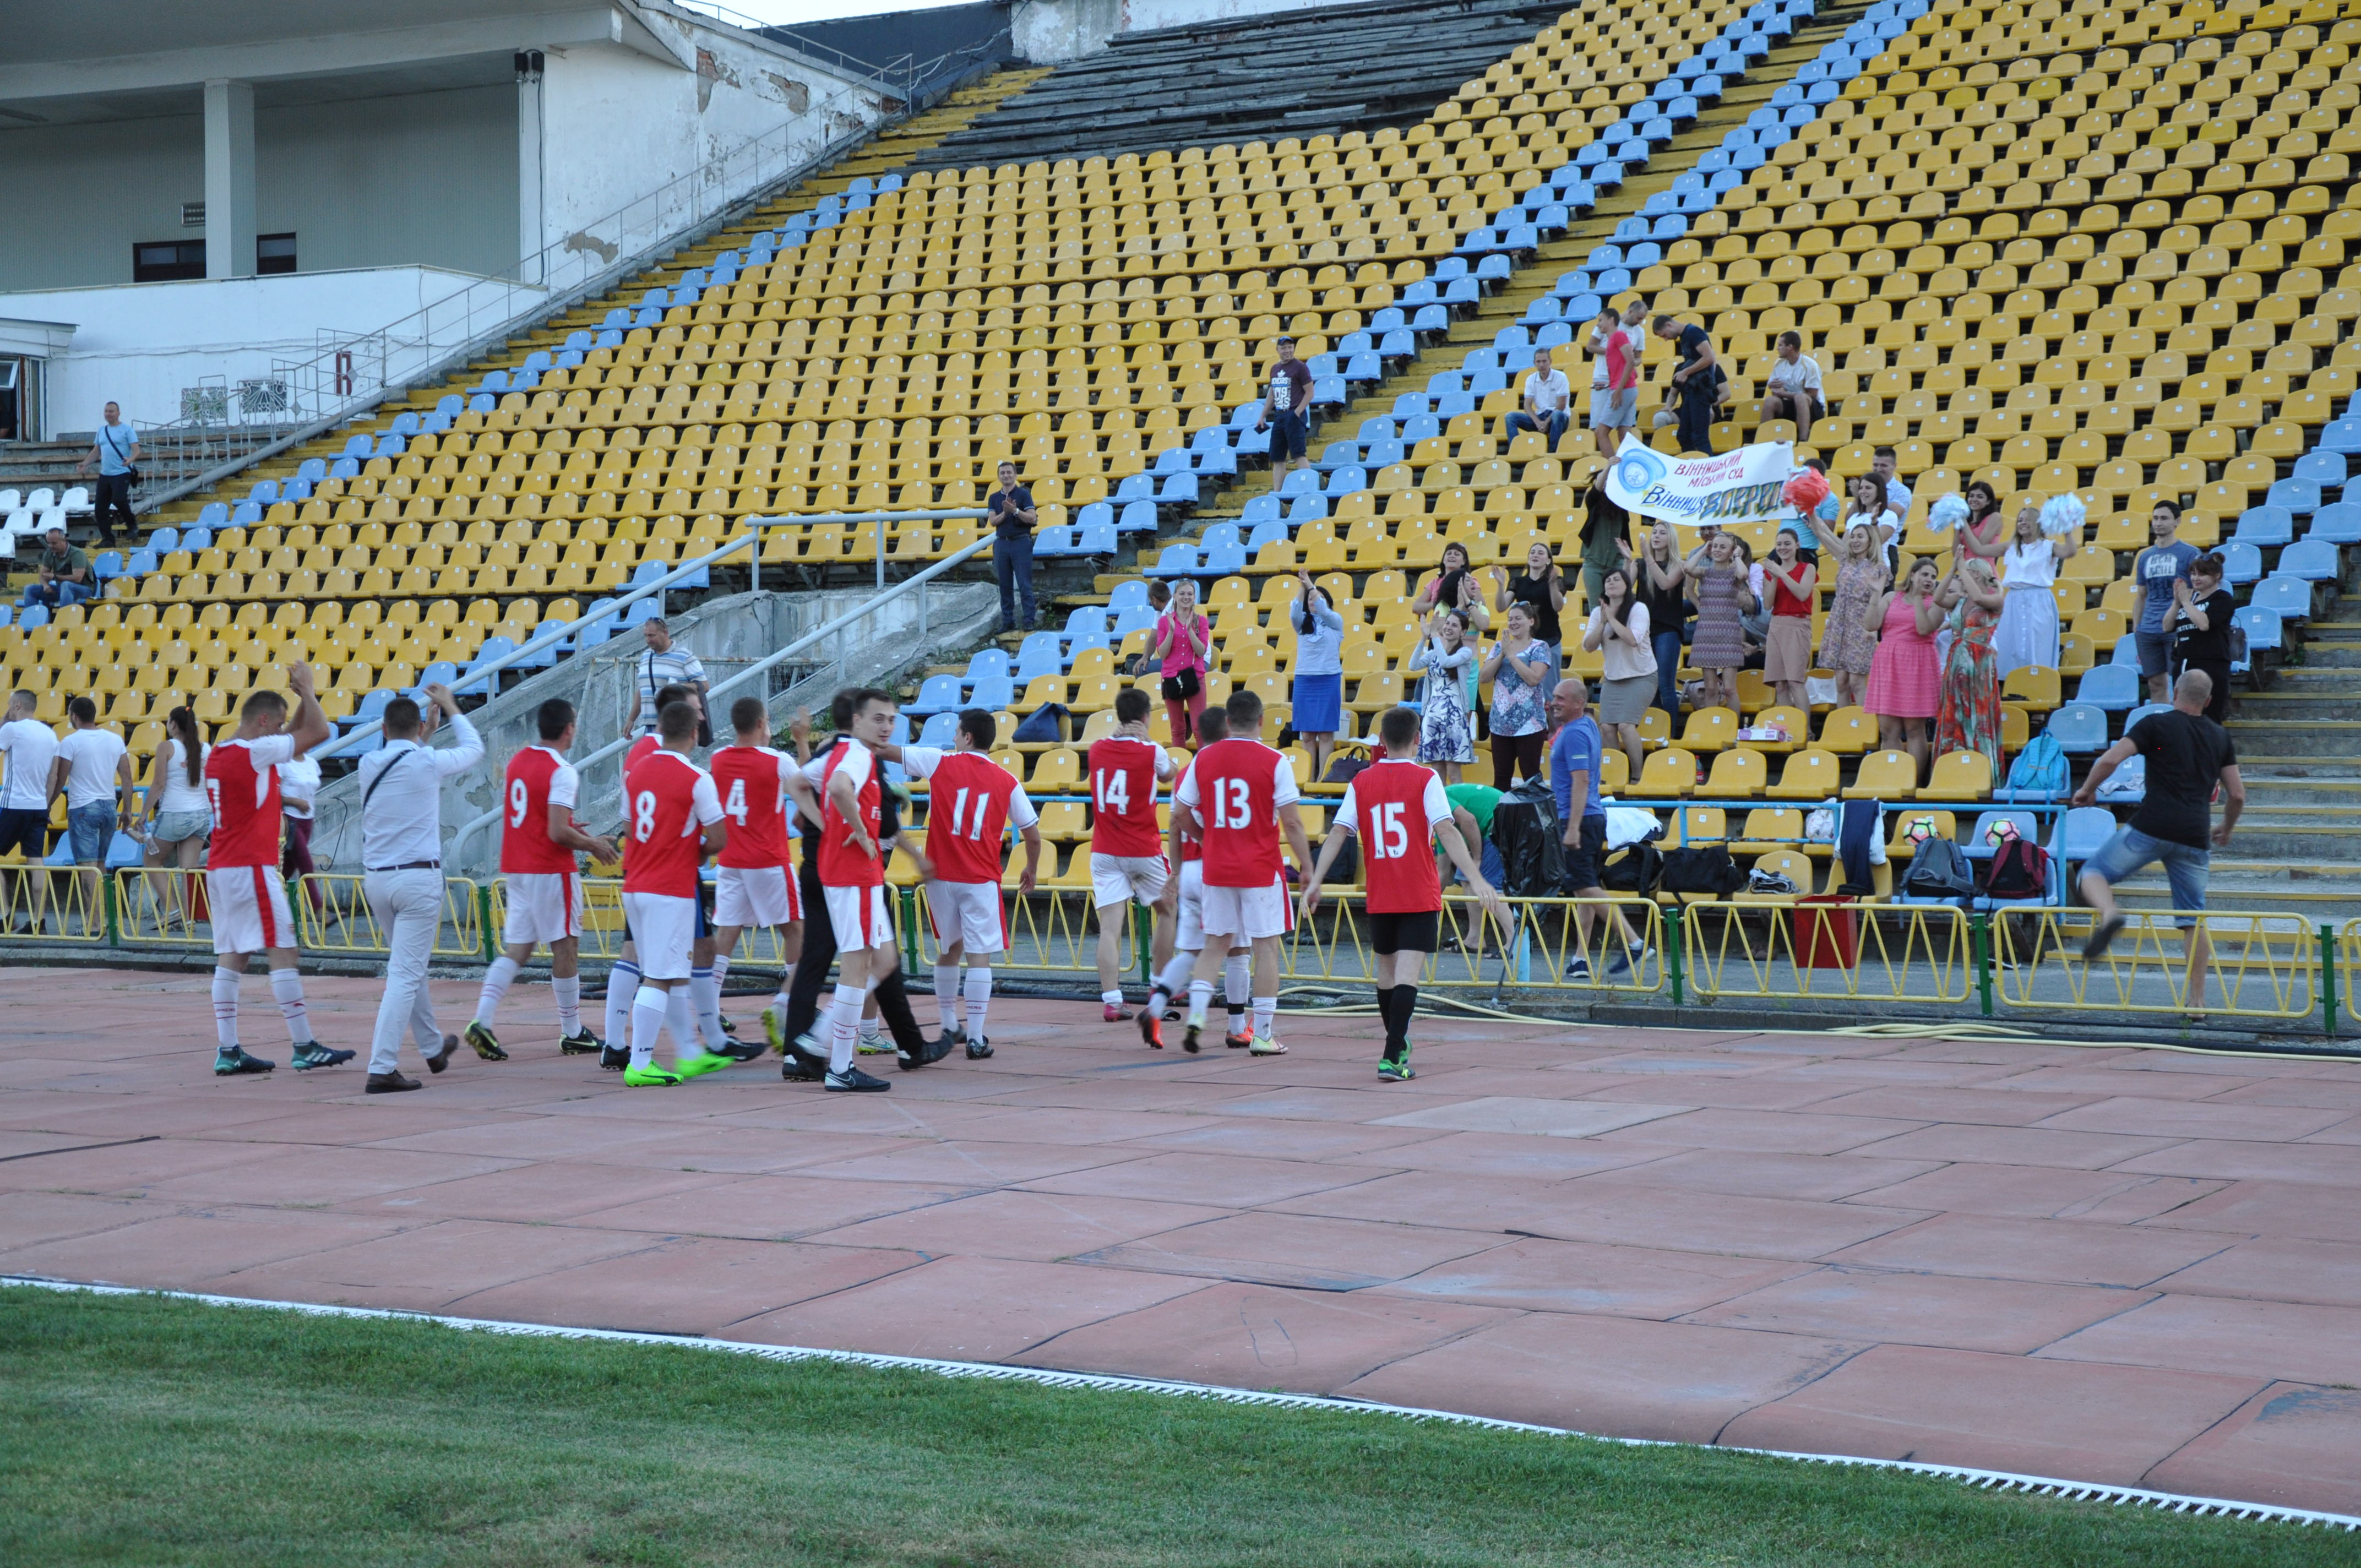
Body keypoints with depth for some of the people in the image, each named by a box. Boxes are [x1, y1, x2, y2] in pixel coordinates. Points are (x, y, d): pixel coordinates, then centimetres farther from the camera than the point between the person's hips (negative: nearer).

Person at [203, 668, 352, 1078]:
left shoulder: (218, 754, 14)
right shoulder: (255, 751, -12)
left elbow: (294, 736, 27)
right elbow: (318, 732, -10)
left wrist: (300, 699, 17)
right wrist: (306, 691, 3)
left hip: (220, 869, 9)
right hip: (251, 867, -9)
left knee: (230, 957, 7)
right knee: (282, 952, -6)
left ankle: (227, 1051, 5)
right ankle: (305, 1048, -6)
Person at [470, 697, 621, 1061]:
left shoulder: (517, 761, 10)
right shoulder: (562, 772, -16)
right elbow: (558, 833, -22)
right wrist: (594, 845, -6)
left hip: (515, 868, 7)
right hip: (551, 871, -7)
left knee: (516, 949, 7)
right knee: (566, 948, 3)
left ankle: (482, 1021, -9)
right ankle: (573, 1034, 10)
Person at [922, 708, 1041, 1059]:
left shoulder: (941, 765, -1)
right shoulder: (1007, 782, 1)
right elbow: (1033, 834, 6)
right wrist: (1032, 869, 23)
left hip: (941, 875, 2)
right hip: (981, 879, -1)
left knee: (949, 950, 18)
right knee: (979, 955, -2)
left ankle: (950, 1027, 28)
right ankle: (976, 1039, -8)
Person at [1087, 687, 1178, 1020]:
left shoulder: (1096, 750, 0)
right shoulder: (1151, 752, -10)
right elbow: (1169, 773, 12)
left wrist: (1121, 733, 11)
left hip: (1105, 852, 2)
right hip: (1144, 851, -2)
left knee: (1110, 928, -5)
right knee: (1168, 911, 21)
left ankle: (1111, 1001, -14)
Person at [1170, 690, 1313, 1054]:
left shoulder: (1204, 759, 2)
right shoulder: (1274, 762, -8)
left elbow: (1181, 814, 7)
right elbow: (1291, 823, -11)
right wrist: (1308, 870, -5)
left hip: (1217, 870, 3)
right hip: (1261, 870, -3)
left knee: (1215, 945, 14)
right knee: (1266, 946, 4)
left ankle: (1196, 1013, -3)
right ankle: (1262, 1035, 4)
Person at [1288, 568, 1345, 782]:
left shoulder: (1335, 622, 6)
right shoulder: (1302, 623, 11)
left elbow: (1323, 611, -14)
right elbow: (1294, 613, -10)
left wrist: (1311, 585, -22)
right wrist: (1302, 588, -23)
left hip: (1329, 681, -3)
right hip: (1304, 680, 3)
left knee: (1326, 732, -5)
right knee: (1306, 734, 0)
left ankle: (1323, 778, -6)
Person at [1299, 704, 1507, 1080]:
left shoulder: (1361, 782, 4)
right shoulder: (1425, 780, -6)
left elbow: (1337, 834, -1)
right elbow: (1447, 832, -15)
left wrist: (1315, 881, 1)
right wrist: (1476, 879, -18)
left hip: (1379, 897, 4)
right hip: (1420, 897, -4)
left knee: (1386, 969, 20)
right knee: (1408, 974, -8)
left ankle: (1398, 1045, 36)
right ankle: (1392, 1057, -19)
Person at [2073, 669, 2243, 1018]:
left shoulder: (2156, 725, 2)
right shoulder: (2220, 737, 15)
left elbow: (2110, 759, -9)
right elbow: (2237, 795, 15)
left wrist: (2087, 790, 8)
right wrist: (2225, 829, 33)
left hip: (2151, 828, -4)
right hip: (2194, 838, 4)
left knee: (2093, 872, 10)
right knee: (2193, 920, 11)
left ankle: (2108, 912, -23)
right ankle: (2198, 1002, 10)